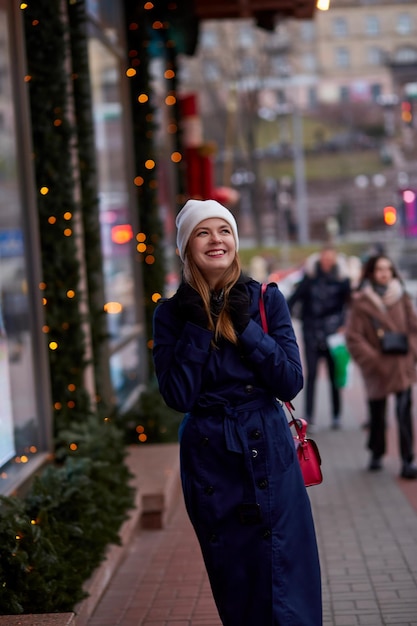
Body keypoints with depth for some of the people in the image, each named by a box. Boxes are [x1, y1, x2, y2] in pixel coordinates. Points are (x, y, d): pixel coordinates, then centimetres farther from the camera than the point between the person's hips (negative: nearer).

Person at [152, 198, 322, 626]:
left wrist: (246, 328, -14)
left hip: (268, 450, 0)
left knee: (285, 581, -1)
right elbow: (178, 397, -9)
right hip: (208, 458, 1)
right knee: (233, 585, 11)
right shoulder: (171, 313, -1)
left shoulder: (266, 299, -1)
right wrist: (195, 330, -15)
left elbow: (291, 384, -7)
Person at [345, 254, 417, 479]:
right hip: (377, 368, -1)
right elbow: (353, 336, -7)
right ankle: (376, 454, 32)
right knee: (377, 413, 12)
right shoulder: (361, 301, -5)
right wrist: (372, 359, -12)